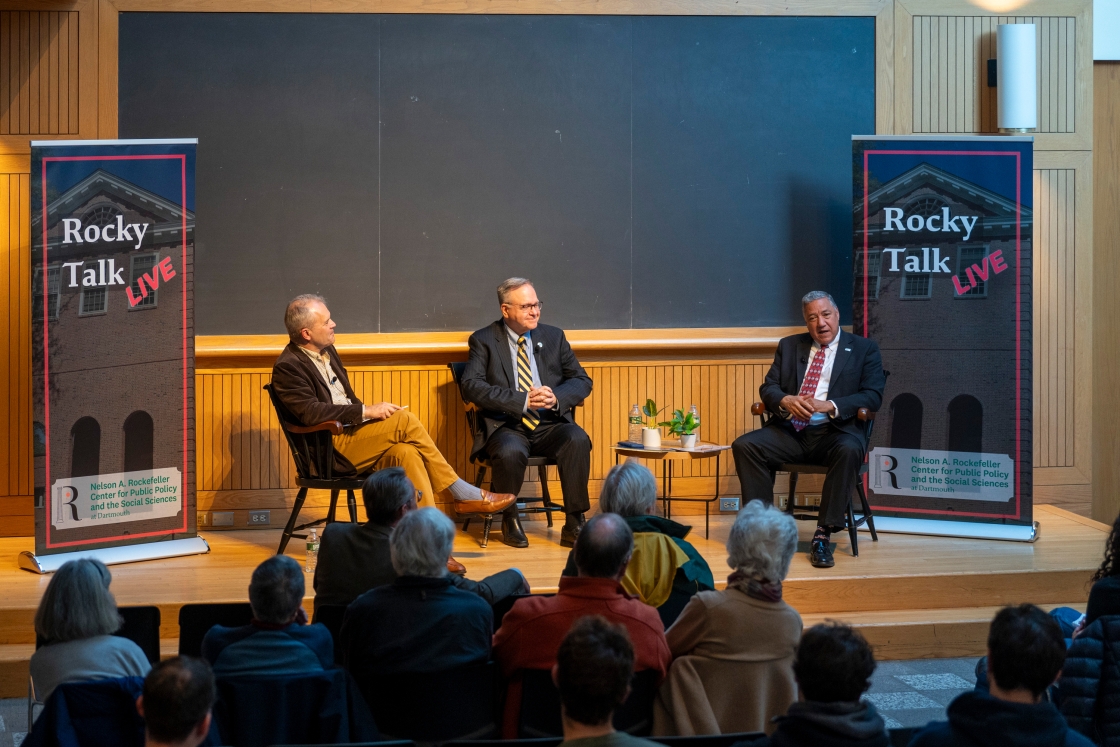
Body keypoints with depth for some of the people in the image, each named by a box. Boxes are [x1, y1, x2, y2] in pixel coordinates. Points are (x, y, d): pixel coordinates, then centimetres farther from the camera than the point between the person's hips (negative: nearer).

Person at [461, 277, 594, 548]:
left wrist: (556, 397, -11)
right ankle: (510, 520, -8)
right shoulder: (484, 341, 4)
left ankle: (574, 524, -21)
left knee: (578, 440, -30)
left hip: (550, 425, 3)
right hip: (507, 427, -3)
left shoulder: (554, 337, 15)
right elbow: (471, 386, -10)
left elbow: (582, 381, 12)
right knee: (509, 451, -36)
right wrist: (522, 401, -20)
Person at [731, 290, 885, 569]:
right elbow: (767, 388, 12)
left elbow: (873, 396, -2)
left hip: (835, 432, -3)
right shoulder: (789, 346, 19)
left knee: (849, 450, -37)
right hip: (791, 431, 3)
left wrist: (829, 406, -17)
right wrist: (786, 401, -13)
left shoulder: (864, 349, 9)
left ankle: (823, 536, -32)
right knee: (744, 445, -22)